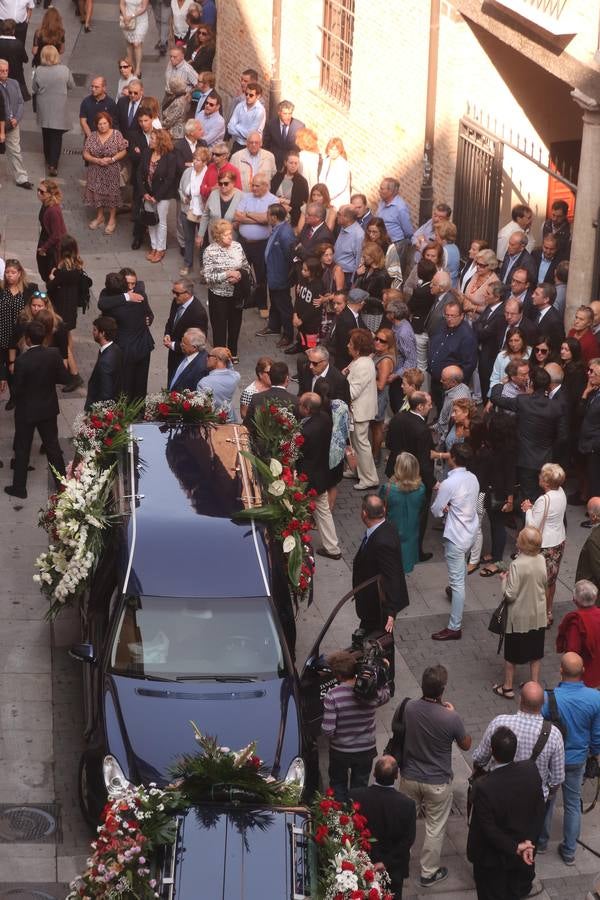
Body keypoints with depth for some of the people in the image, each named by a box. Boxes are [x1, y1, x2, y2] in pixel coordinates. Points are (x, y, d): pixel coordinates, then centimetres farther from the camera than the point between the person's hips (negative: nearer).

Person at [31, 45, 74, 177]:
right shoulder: (64, 70, -14)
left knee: (46, 135, 19)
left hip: (44, 110, 2)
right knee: (57, 136, 3)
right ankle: (53, 164, -5)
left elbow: (34, 89, -3)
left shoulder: (38, 71, -13)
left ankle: (48, 161, 33)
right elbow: (71, 86, -1)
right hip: (59, 109, -2)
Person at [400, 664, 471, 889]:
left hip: (410, 777, 3)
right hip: (437, 783, -3)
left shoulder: (409, 708, -15)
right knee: (435, 828, 15)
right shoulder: (451, 718, -26)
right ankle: (428, 873, 28)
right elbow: (466, 745, -6)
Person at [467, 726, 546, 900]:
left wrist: (515, 848, -14)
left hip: (492, 859, -4)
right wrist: (529, 841, -11)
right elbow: (539, 811, -11)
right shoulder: (531, 770, -21)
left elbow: (489, 829, -26)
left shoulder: (483, 787, -35)